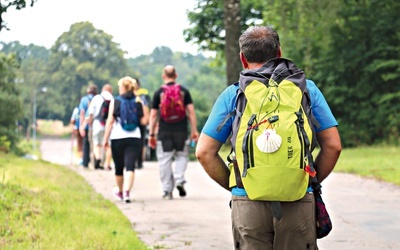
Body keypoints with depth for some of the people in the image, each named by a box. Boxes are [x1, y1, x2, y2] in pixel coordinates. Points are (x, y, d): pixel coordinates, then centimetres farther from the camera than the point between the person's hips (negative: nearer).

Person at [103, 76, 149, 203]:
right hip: (134, 137, 0)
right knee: (130, 166, -6)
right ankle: (127, 192, -24)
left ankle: (120, 192, 33)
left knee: (119, 167, 14)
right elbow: (144, 121, 0)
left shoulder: (115, 101, 0)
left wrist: (105, 138, -1)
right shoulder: (138, 102, 3)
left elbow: (110, 121, -4)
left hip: (117, 137, 0)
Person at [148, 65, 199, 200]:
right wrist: (194, 130, 6)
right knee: (181, 156, 16)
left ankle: (167, 190, 5)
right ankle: (179, 180, -7)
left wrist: (152, 134, 8)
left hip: (164, 132, -1)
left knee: (165, 160, 5)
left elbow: (153, 115, 2)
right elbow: (191, 112, 0)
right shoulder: (184, 91, 3)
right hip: (181, 130, 1)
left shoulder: (158, 93, 1)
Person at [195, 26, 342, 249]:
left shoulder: (232, 95, 6)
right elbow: (332, 146, 4)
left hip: (248, 203, 0)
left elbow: (204, 152, 4)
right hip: (298, 203, 0)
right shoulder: (307, 89, 7)